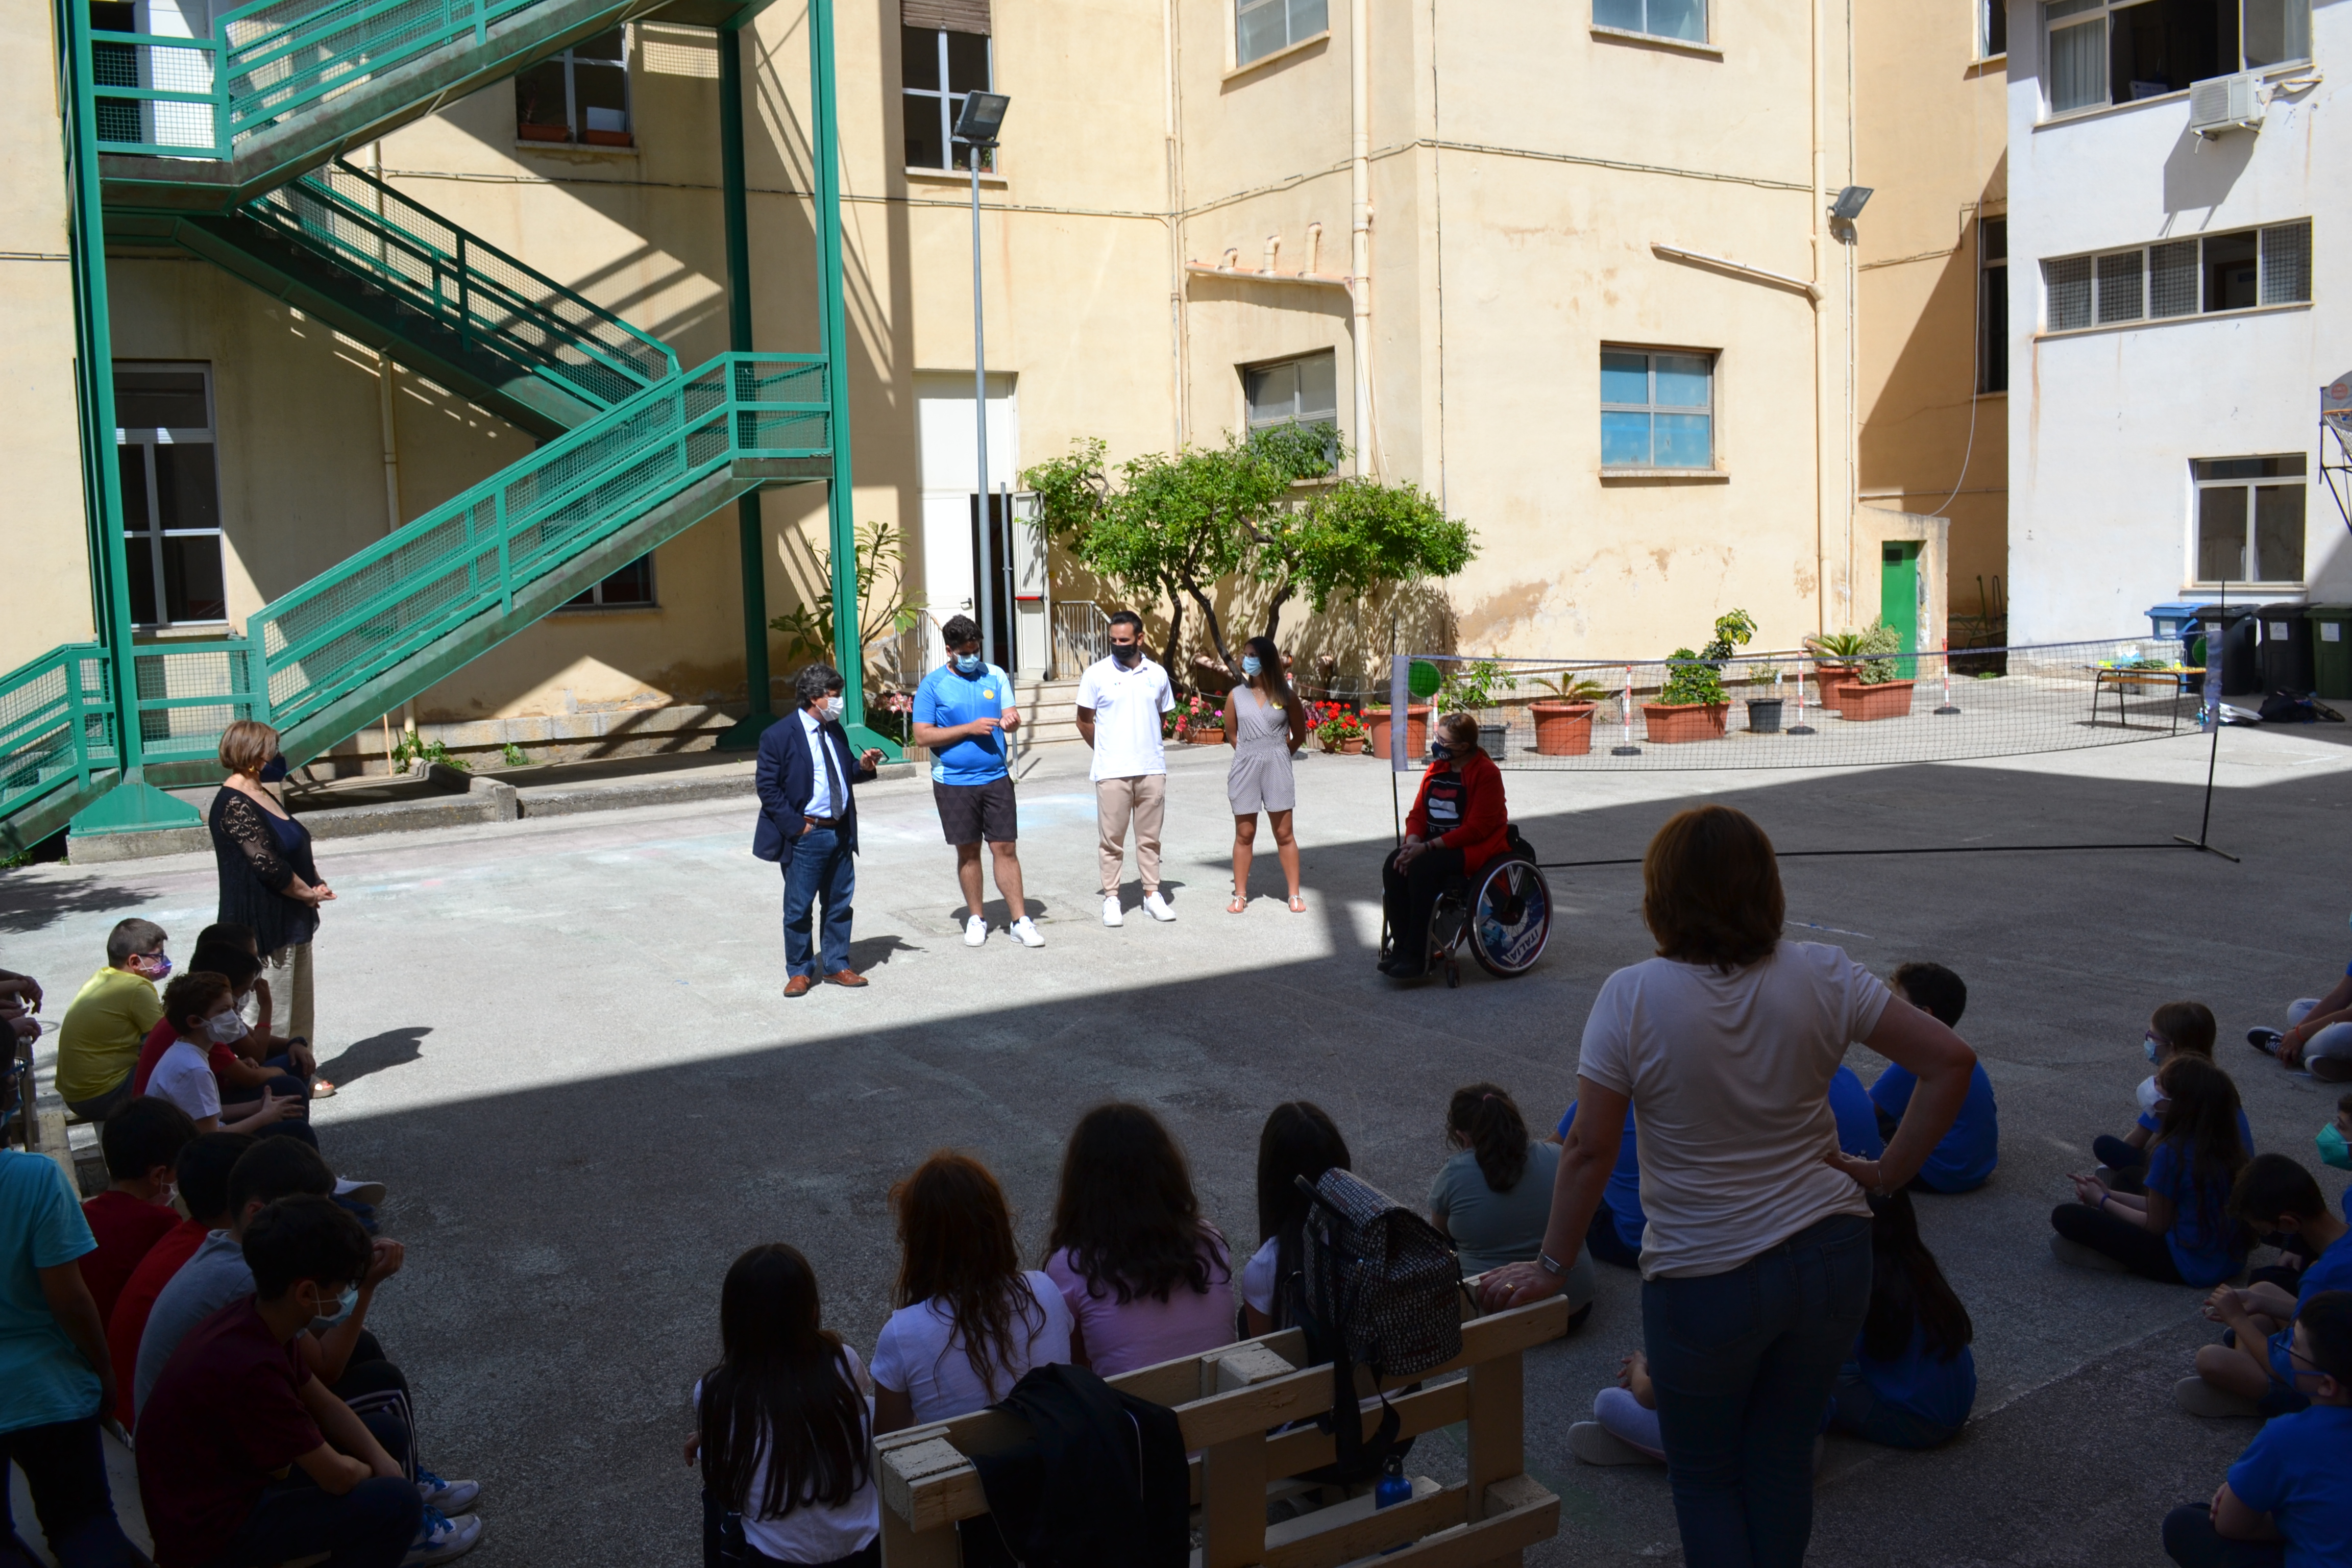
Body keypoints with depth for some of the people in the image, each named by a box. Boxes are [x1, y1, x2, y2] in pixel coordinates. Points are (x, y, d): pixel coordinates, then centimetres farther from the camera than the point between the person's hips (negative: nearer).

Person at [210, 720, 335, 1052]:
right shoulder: (234, 805, -18)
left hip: (291, 922, 10)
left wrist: (316, 883, 1)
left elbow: (299, 849, 18)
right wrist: (308, 893, -9)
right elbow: (268, 865, -22)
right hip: (264, 927, -10)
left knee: (299, 1009, 17)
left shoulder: (262, 795, 13)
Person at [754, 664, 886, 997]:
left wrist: (863, 767, -2)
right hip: (807, 836, -6)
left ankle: (835, 966, 26)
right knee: (799, 907, 5)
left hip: (841, 832, 6)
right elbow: (767, 786, -11)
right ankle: (799, 971, 18)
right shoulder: (780, 735, -11)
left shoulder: (835, 730, 9)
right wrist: (796, 826, -14)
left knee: (840, 903, 13)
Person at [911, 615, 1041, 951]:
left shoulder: (995, 676, 6)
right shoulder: (933, 685, -3)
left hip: (996, 778, 2)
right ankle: (976, 918, 22)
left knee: (1006, 848, 0)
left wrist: (1011, 720, -22)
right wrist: (970, 728, -16)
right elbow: (922, 736, -8)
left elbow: (1011, 718, 4)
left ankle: (1019, 920, 4)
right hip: (954, 782, -2)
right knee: (968, 852, 8)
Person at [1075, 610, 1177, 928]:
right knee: (1111, 839, 2)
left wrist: (1148, 749, 13)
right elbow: (1084, 721, 4)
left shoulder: (1157, 675, 5)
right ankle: (1111, 898, 9)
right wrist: (1107, 752, 7)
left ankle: (1152, 894, 17)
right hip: (1112, 771, -2)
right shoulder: (1097, 674, -3)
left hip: (1152, 769, 2)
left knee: (1150, 837, 9)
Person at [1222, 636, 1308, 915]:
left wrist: (1275, 755, 9)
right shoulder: (1236, 696, 3)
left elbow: (1299, 735, 9)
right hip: (1245, 768, 1)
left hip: (1277, 769, -1)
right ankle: (1240, 895, 13)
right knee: (1244, 834, 6)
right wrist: (1252, 755, 10)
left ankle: (1295, 895, 10)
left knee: (1284, 834, 3)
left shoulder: (1286, 696, 0)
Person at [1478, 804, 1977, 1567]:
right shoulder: (1821, 977, -7)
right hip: (1830, 1255, 4)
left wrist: (1551, 1268, -4)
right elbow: (1949, 1060, -5)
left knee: (1703, 1475, 18)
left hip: (1705, 1283, -3)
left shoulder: (1632, 997, -17)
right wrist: (1888, 1173, 2)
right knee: (1783, 1461, 21)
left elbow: (1590, 1147, -15)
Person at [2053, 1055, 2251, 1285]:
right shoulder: (2226, 1142, 1)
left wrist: (2103, 1201, 4)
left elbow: (2156, 1225, -11)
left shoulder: (2171, 1152, -24)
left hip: (2189, 1267, -9)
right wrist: (2110, 1195, 13)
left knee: (2065, 1216, -10)